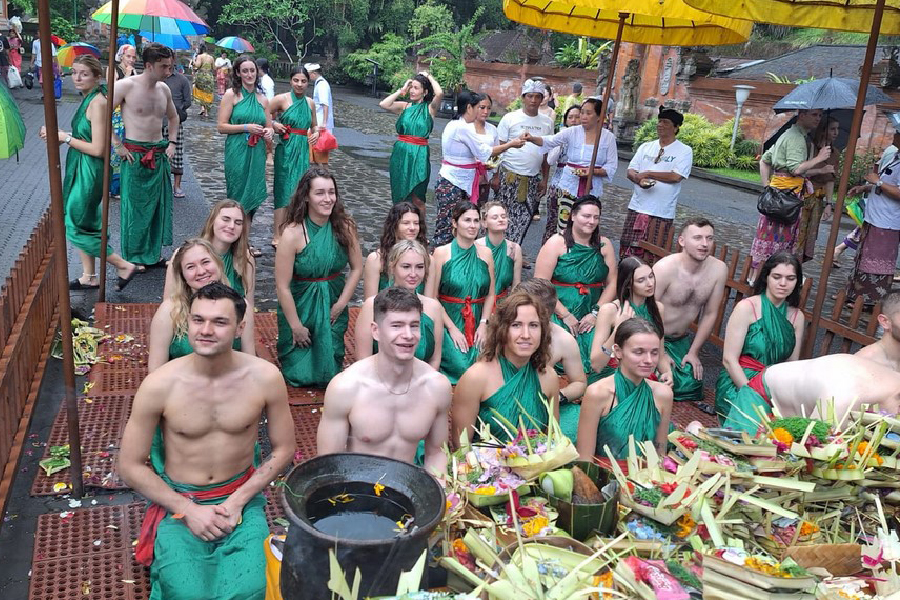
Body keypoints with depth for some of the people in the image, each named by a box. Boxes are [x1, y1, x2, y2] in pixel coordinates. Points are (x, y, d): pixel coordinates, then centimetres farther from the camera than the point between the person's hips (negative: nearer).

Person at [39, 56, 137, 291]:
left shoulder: (97, 103, -19)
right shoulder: (88, 99, 9)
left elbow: (97, 149, -22)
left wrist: (66, 138, -13)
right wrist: (59, 137, 2)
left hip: (89, 172, -9)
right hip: (80, 168, 9)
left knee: (76, 227, -1)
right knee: (81, 225, 15)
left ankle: (124, 266, 6)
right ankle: (89, 277, 26)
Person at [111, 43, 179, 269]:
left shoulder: (164, 89, 9)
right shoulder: (127, 85, -10)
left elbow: (174, 117, 26)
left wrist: (172, 142, 14)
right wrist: (117, 146, -13)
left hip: (159, 155, 6)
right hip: (135, 154, -6)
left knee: (159, 204, 10)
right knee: (134, 206, 1)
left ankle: (154, 254, 22)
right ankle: (133, 257, 13)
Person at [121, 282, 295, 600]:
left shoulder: (265, 377, -13)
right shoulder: (159, 385, -15)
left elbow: (284, 449, 0)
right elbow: (131, 466, -4)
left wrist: (237, 501, -9)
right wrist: (187, 510, -11)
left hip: (241, 498, 0)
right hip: (178, 502, 0)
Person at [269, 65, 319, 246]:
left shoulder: (310, 103, 10)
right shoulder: (282, 99, -6)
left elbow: (314, 125, 23)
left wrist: (316, 133, 3)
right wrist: (274, 124, -17)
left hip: (303, 150, 5)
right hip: (287, 149, -5)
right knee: (285, 190, -5)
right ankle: (277, 236, -1)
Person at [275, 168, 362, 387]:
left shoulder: (345, 226, -11)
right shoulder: (293, 233, -22)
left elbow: (357, 268, 1)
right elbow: (282, 287, -18)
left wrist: (341, 303, -5)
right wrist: (296, 327, -12)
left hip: (332, 305, 3)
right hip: (299, 305, -3)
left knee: (330, 374, 6)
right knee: (300, 376, 4)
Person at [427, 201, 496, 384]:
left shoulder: (485, 253, 7)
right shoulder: (441, 253, -5)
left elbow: (490, 294, 9)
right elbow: (431, 298, -7)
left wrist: (483, 324, -5)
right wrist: (452, 328, -13)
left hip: (476, 323, 3)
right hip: (448, 321, -3)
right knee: (461, 366, -24)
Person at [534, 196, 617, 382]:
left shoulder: (604, 245, 10)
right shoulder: (557, 243, -2)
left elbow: (612, 283, 8)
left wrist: (596, 313, -6)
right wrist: (564, 315, -12)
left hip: (591, 316, 3)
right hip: (557, 313, -3)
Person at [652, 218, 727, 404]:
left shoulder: (719, 270, -9)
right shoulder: (665, 268, -24)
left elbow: (710, 314, 1)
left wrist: (693, 352, 3)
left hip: (682, 340, 5)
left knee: (691, 385, -8)